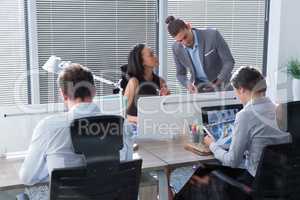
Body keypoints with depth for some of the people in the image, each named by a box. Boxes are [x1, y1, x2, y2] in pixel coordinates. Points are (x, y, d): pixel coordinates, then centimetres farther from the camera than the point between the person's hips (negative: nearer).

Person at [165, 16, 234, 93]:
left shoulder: (213, 35, -22)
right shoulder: (176, 48, -10)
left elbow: (229, 61, -14)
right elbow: (180, 74, 3)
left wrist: (218, 83, -27)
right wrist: (188, 84, -19)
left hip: (220, 87, -2)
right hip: (198, 89, 2)